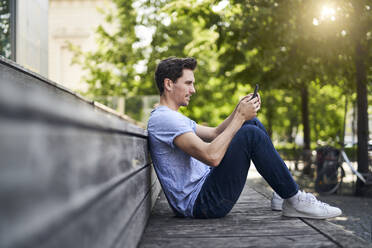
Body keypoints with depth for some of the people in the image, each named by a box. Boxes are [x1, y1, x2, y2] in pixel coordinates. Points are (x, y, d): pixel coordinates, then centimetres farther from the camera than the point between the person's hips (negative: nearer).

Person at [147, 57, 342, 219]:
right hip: (201, 203, -11)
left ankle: (283, 193, 13)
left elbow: (214, 133, 21)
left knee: (252, 124, 10)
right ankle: (294, 201, -9)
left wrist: (239, 111, 4)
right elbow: (212, 157, -27)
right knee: (251, 135, -22)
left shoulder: (173, 117, 18)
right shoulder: (163, 119, -17)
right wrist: (240, 117, -18)